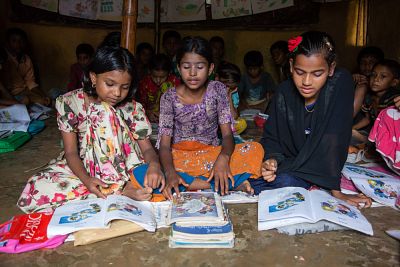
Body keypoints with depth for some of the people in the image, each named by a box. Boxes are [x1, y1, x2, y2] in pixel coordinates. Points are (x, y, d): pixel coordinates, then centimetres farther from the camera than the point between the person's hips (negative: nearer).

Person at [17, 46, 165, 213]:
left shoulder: (133, 109, -7)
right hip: (83, 168, 1)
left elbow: (147, 148, -8)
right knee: (32, 195, -28)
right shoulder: (70, 103, -10)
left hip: (123, 169, -1)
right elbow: (71, 152, -11)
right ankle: (121, 190, -25)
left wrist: (154, 164, -33)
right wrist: (86, 179, -31)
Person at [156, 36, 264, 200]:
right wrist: (170, 172, -34)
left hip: (211, 154, 0)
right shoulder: (170, 98, -8)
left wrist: (223, 158, -33)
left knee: (256, 150, -23)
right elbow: (164, 144, -13)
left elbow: (227, 134, -10)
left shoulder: (217, 90, -4)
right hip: (179, 157, 0)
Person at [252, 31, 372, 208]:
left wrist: (335, 190, -25)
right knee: (248, 185, -19)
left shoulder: (341, 83, -18)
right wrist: (272, 159, -22)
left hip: (319, 168, -3)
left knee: (285, 182, -30)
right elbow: (272, 137, -1)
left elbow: (334, 140, -23)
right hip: (289, 164, 3)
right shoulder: (285, 92, -10)